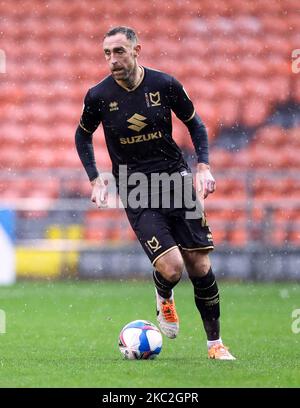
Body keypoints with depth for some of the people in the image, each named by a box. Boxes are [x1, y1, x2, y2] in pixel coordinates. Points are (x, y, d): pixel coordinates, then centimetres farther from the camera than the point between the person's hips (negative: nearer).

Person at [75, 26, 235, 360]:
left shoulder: (165, 85, -5)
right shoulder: (98, 96, -6)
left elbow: (194, 123, 11)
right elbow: (83, 135, 14)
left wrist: (203, 166, -2)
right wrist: (95, 179, 5)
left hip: (176, 180, 2)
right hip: (135, 192, -1)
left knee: (200, 266, -1)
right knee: (171, 268, -18)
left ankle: (215, 343, 14)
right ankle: (164, 298, 20)